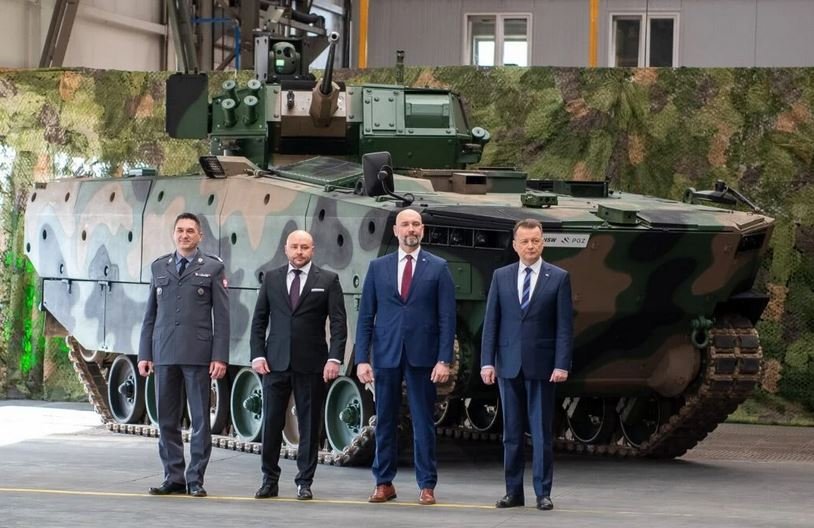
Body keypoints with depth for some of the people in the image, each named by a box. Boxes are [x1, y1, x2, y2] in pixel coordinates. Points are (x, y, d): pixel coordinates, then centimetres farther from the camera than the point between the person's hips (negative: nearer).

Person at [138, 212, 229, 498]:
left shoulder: (212, 268, 3)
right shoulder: (159, 267, 13)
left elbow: (221, 316, 0)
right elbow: (150, 314, 14)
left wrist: (220, 357, -8)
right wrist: (144, 353, 8)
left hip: (198, 354, -3)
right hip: (164, 354, 3)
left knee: (200, 419, -1)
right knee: (167, 420, 5)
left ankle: (195, 479, 4)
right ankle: (174, 477, 11)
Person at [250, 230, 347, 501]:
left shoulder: (328, 280, 3)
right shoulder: (271, 278, 10)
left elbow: (338, 323, -1)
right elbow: (259, 320, 10)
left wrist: (335, 358, -11)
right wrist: (258, 355, -1)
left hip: (311, 364, -2)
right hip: (275, 363, 2)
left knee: (309, 424, 2)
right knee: (271, 422, 2)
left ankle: (304, 482, 9)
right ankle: (270, 480, 10)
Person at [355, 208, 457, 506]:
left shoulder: (438, 268, 3)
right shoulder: (378, 267, 8)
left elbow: (447, 318, 0)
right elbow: (366, 316, 7)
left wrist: (444, 360, -8)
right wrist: (362, 359, -1)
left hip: (422, 355, -2)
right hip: (386, 355, 2)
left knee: (423, 422, 1)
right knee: (385, 421, 5)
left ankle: (427, 485, 7)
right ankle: (384, 483, 13)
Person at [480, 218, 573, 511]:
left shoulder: (558, 278, 1)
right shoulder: (501, 276, 7)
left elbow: (564, 325, -2)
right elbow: (491, 322, 5)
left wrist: (562, 365, -10)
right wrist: (487, 361, -2)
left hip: (541, 364, -2)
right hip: (509, 363, 2)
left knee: (541, 431, 0)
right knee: (511, 432, 6)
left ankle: (542, 493, 5)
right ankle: (513, 491, 11)